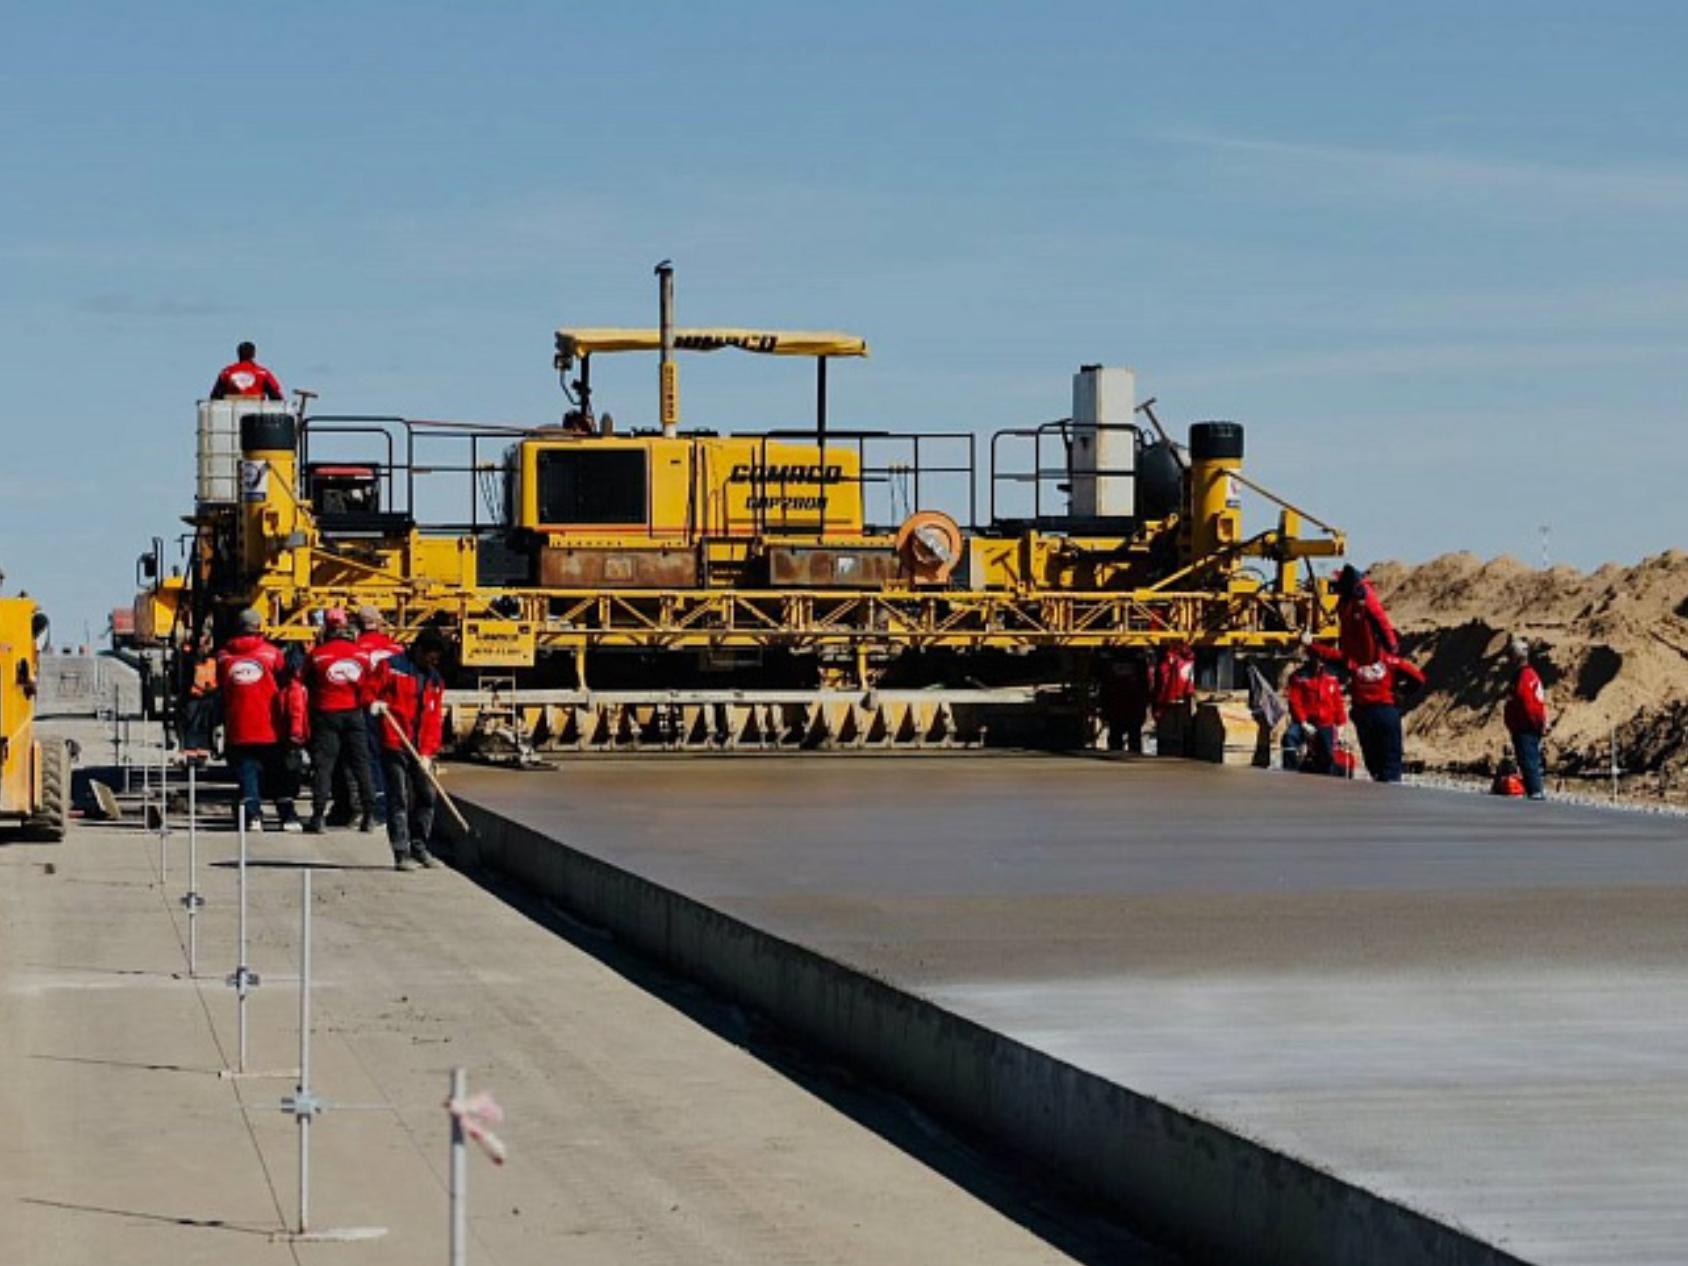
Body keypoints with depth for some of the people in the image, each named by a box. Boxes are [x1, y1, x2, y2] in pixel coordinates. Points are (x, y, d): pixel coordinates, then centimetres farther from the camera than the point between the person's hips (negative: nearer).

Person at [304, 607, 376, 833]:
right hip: (354, 714, 2)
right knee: (361, 764, 9)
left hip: (326, 713, -2)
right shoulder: (361, 654, 0)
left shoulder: (317, 654, -8)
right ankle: (368, 816, 6)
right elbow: (368, 687, 6)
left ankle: (318, 817, -8)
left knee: (322, 765, 0)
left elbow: (307, 682, 3)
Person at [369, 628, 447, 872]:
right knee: (398, 798, -5)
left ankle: (418, 846, 25)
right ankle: (401, 854, -4)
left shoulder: (435, 680, 15)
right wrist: (374, 703, -22)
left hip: (421, 749, 6)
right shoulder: (391, 667, -1)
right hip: (394, 744, -6)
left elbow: (435, 719, 9)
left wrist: (428, 751, 0)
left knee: (427, 795, 9)